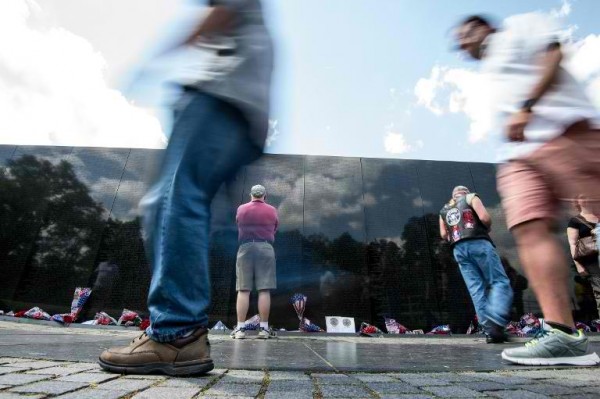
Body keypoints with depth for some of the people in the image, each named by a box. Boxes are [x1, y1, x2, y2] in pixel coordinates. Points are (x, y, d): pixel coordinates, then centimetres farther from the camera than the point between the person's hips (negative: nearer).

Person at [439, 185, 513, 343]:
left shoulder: (443, 210, 25)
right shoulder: (471, 198, 12)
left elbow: (443, 234, 15)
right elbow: (484, 217, -5)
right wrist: (487, 229, 13)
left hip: (458, 249, 4)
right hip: (478, 243, -4)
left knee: (476, 289, 0)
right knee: (500, 282, -4)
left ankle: (490, 330, -6)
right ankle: (495, 320, -26)